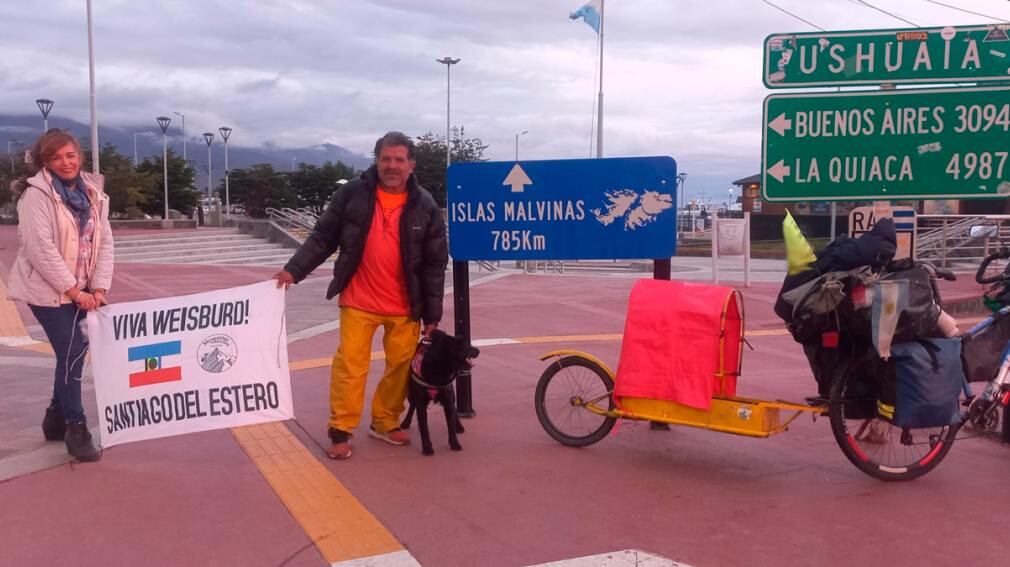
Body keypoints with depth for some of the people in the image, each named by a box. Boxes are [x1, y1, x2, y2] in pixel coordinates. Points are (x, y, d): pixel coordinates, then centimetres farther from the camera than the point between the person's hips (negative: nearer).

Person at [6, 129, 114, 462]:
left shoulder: (93, 192, 6)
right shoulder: (36, 194, -12)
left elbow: (104, 243, 3)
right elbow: (40, 248, -18)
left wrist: (99, 288, -7)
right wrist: (72, 290, -19)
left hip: (81, 290, 6)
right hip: (48, 289, -6)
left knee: (71, 353, 10)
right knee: (72, 352, -11)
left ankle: (57, 417, 28)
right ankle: (75, 427, 0)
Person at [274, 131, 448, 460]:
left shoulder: (425, 206, -2)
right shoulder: (352, 194, -3)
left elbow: (435, 264, 0)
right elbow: (323, 238, 2)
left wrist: (432, 315, -2)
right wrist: (294, 269, -10)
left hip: (405, 306, 2)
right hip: (358, 301, -1)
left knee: (401, 366, 9)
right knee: (350, 364, -2)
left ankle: (385, 423, 28)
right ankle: (340, 431, 10)